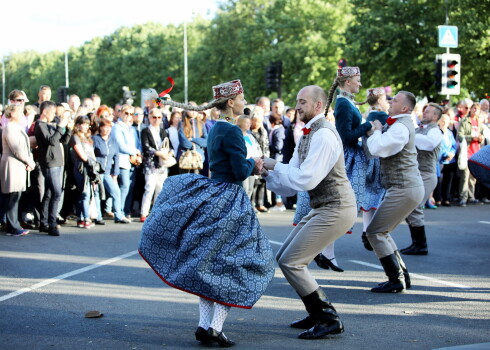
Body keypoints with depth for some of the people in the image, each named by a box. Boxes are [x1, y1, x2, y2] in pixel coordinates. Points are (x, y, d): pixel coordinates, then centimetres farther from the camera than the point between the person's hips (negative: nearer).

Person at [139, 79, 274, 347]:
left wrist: (249, 166, 14)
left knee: (207, 263, 13)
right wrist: (253, 163, 1)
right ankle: (215, 328, -3)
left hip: (210, 198, 9)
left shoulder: (215, 129, 13)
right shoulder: (232, 131, -16)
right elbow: (241, 171, -19)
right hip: (228, 203, -9)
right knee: (233, 265, 0)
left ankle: (205, 324, 12)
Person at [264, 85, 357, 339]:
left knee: (291, 262, -12)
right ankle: (316, 314, 21)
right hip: (321, 208, 10)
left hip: (335, 210, -10)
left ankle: (329, 319, -4)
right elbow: (291, 181, 13)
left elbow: (307, 180, -25)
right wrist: (268, 172, -2)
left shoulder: (323, 134, -18)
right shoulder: (308, 134, 14)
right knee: (284, 257, 13)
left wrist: (276, 166, -13)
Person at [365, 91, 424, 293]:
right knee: (382, 232, 16)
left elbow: (377, 149, -26)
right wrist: (376, 131, 7)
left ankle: (396, 281, -7)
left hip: (404, 189, -10)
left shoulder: (400, 127, -16)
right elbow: (372, 150, 20)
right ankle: (402, 276, 19)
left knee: (375, 231, -9)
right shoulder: (398, 123, 17)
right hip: (407, 188, 10)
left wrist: (378, 130, -10)